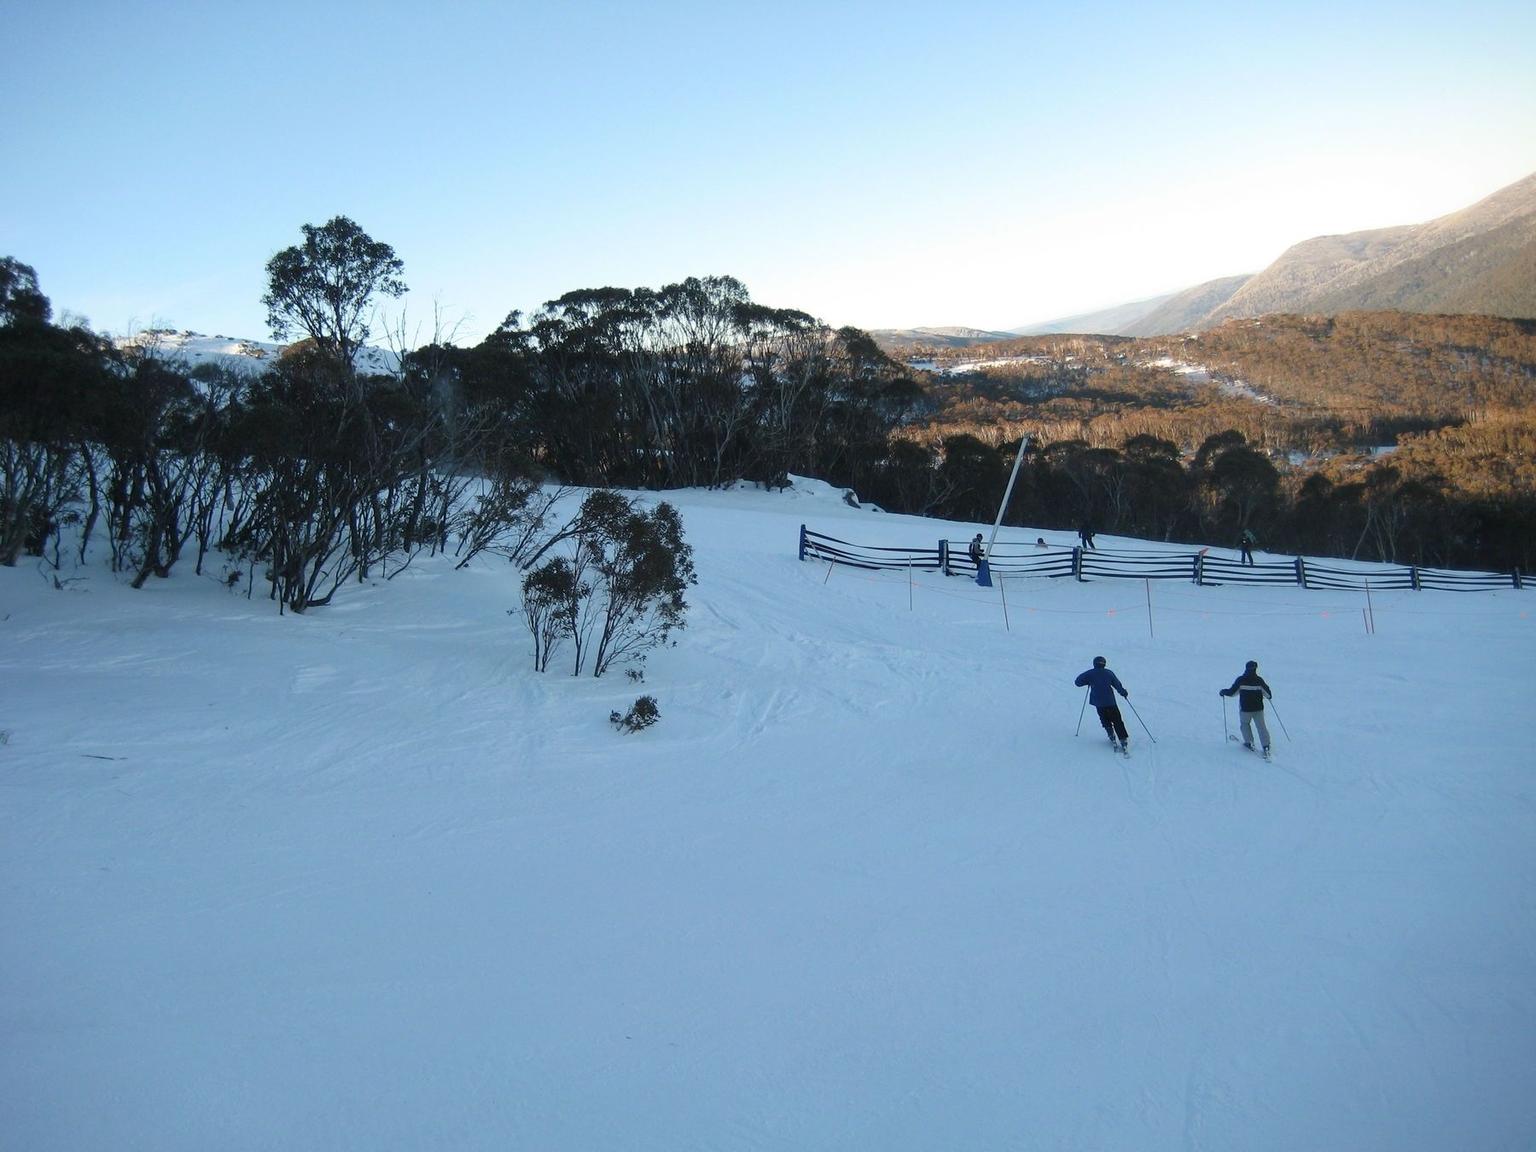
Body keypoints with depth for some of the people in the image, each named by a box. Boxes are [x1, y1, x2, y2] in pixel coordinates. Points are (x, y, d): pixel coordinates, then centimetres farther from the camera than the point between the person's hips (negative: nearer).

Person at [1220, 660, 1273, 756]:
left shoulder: (1241, 680, -12)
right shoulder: (1259, 680, -7)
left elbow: (1232, 692, -8)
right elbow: (1267, 693, 2)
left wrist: (1223, 691, 11)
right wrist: (1269, 696, 25)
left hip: (1245, 708, -2)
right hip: (1258, 708, 2)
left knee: (1245, 724, 20)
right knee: (1261, 726, 7)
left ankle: (1249, 743, 14)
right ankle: (1266, 746, 1)